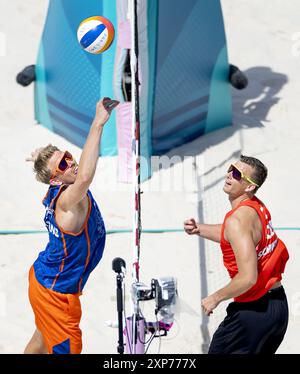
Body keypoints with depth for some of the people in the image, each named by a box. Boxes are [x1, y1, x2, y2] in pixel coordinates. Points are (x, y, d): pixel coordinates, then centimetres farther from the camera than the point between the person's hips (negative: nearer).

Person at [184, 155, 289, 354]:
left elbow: (248, 278, -29)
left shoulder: (238, 220, -22)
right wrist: (198, 229, 13)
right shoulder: (257, 206, 5)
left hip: (254, 310, -9)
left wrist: (215, 298, -16)